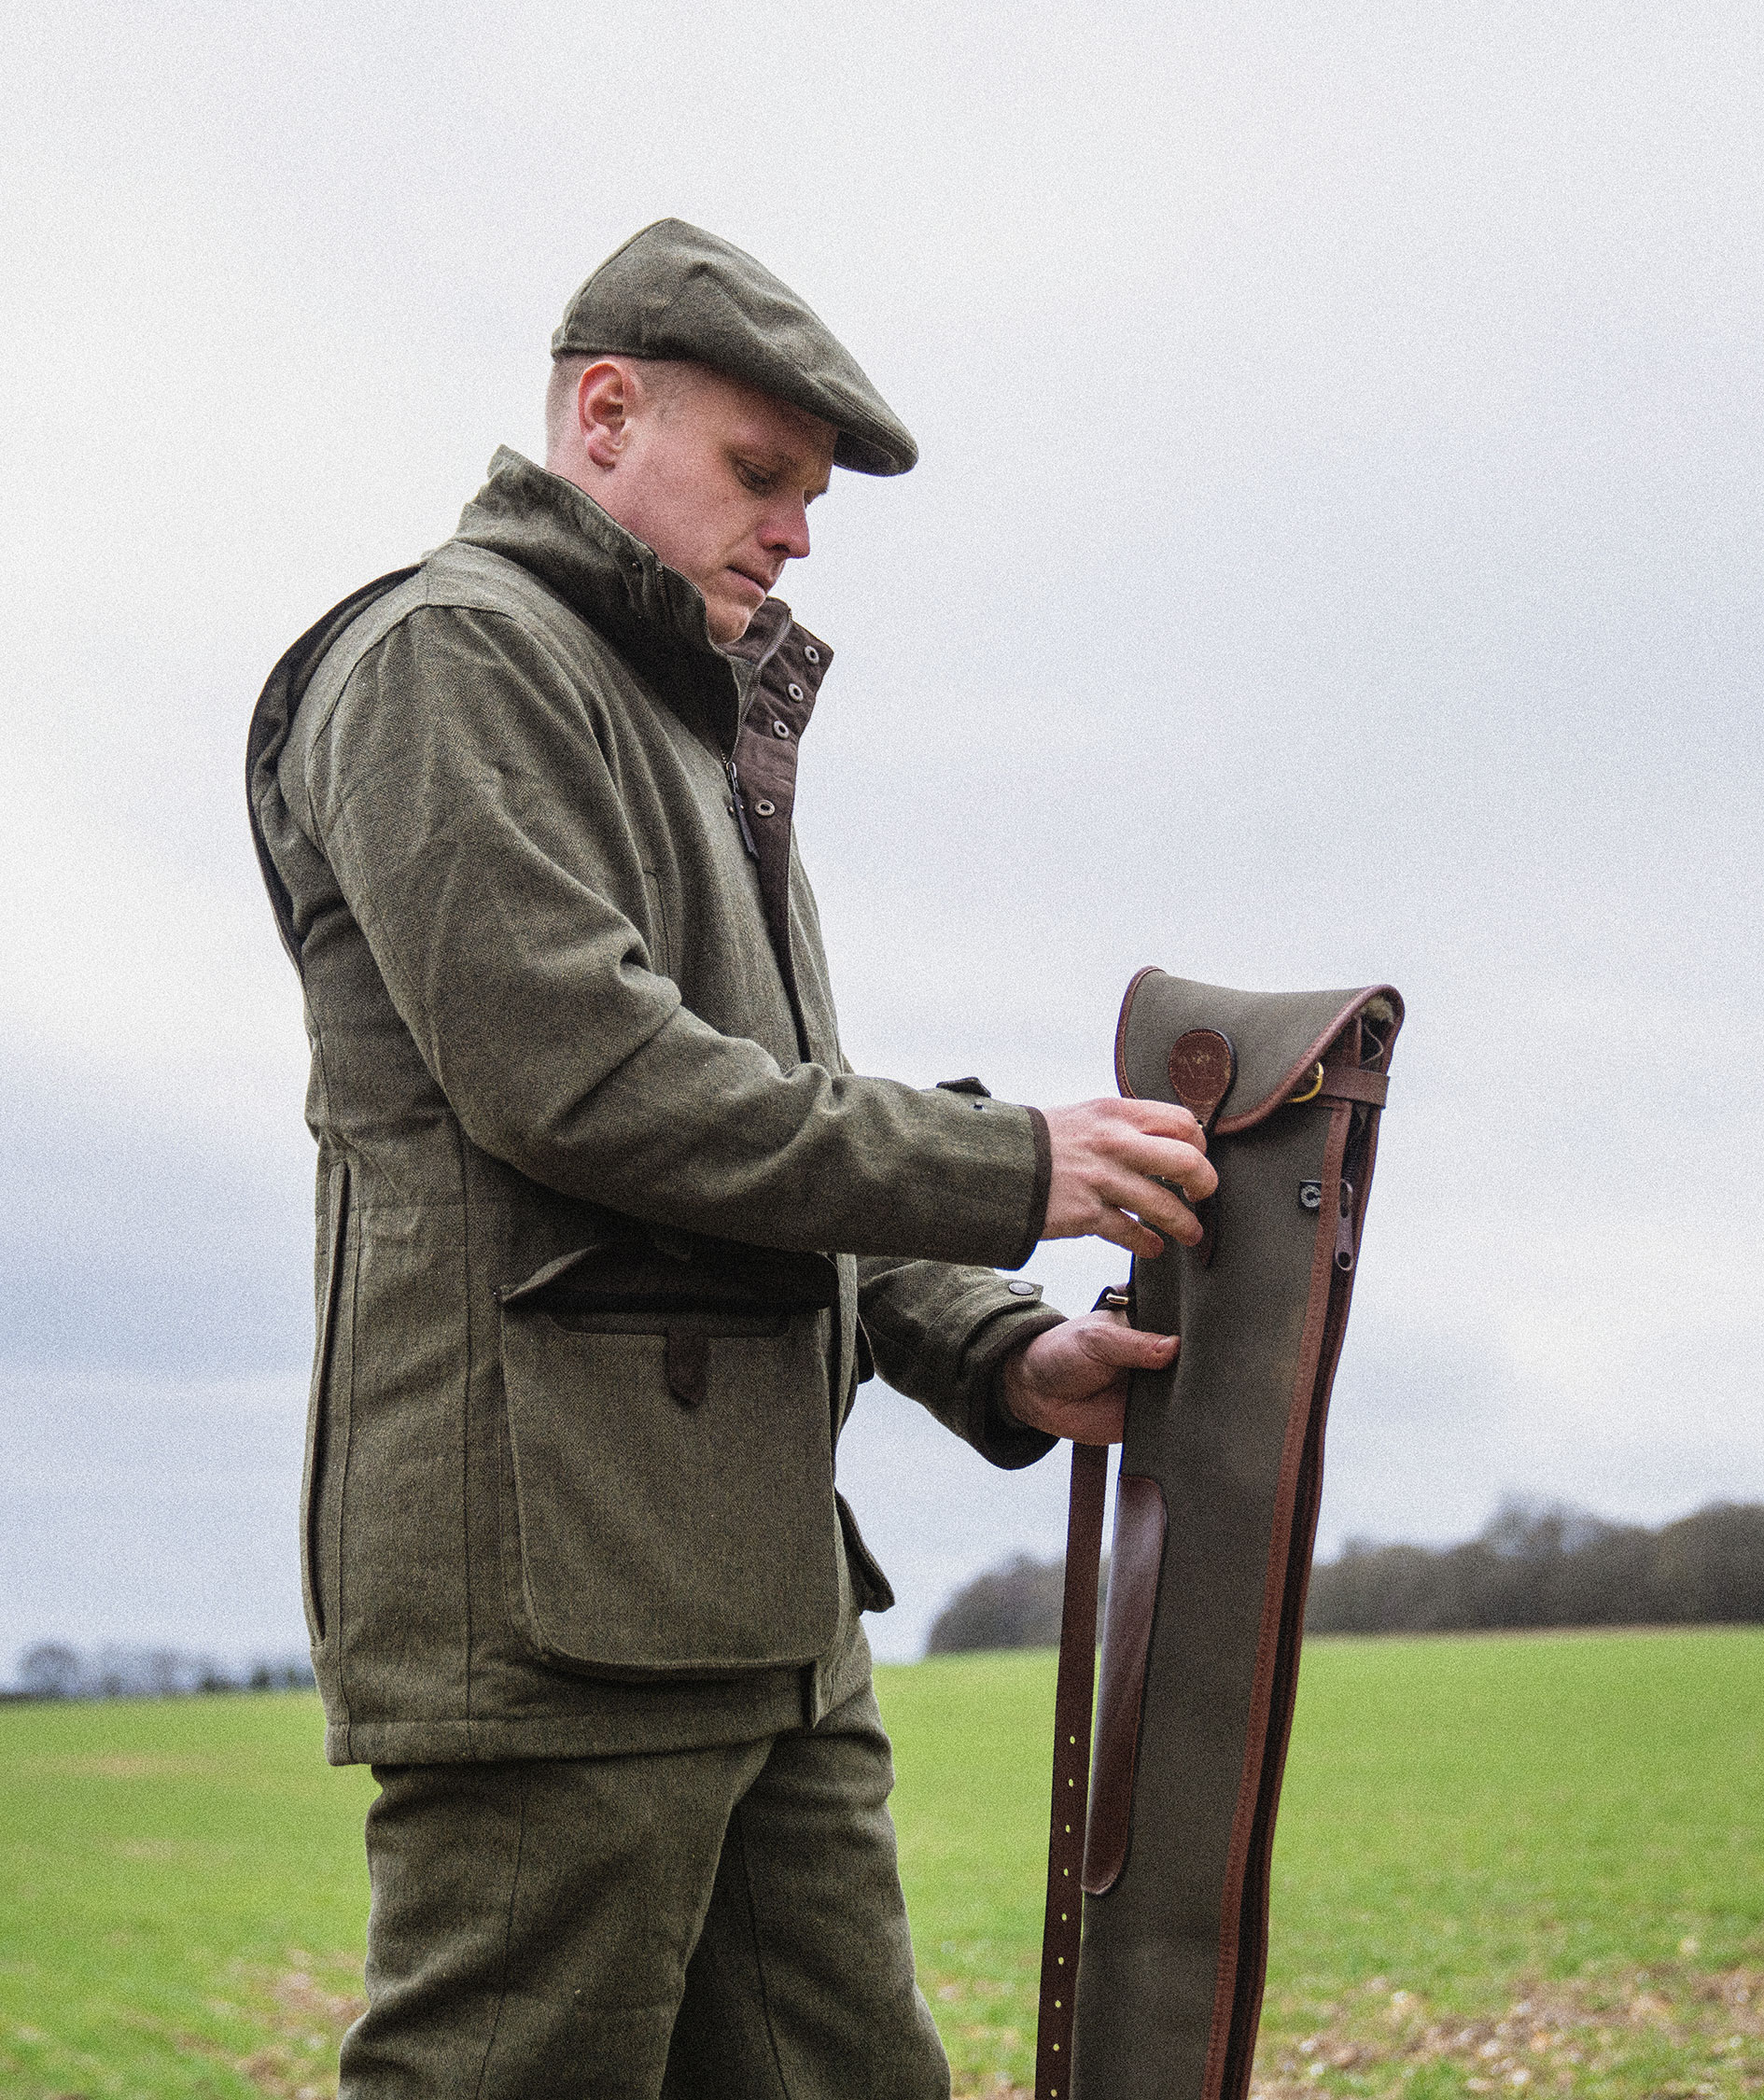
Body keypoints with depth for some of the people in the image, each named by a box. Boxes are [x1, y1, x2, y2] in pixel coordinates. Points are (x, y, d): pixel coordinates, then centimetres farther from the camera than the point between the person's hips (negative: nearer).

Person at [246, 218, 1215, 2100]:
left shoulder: (702, 738, 27)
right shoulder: (455, 652, -3)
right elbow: (578, 1076, -17)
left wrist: (993, 1355, 7)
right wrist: (1007, 1171, -13)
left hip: (756, 1590, 9)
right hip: (543, 1557, -9)